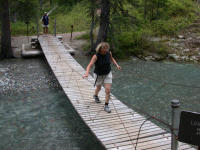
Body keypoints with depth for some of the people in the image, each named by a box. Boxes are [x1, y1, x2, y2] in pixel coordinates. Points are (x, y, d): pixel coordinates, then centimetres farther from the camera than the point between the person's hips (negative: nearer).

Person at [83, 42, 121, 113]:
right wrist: (86, 74, -57)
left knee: (108, 90, -8)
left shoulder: (109, 53, -15)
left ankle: (106, 106, 7)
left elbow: (112, 58, 9)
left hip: (107, 74, 2)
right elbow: (89, 66, -39)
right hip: (98, 75, -2)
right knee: (98, 88, 23)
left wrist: (117, 65, -5)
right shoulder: (96, 56, -29)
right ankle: (95, 95, 58)